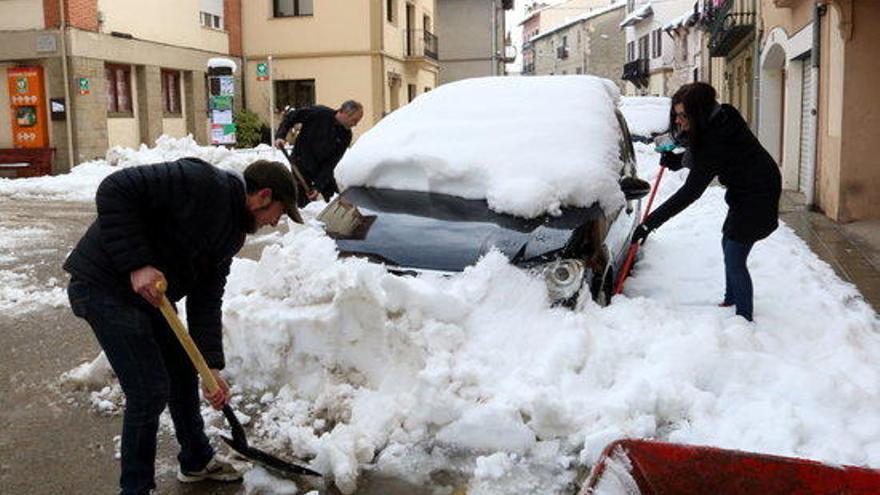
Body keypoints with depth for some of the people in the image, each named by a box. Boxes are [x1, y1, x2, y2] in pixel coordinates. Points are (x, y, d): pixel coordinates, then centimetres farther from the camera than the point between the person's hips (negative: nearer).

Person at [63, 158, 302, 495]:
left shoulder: (232, 233, 6)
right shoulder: (200, 182, -22)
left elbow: (206, 299, 5)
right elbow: (114, 191, -26)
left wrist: (212, 367, -2)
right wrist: (136, 263, -28)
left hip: (150, 293, 10)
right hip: (105, 286, -10)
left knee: (182, 374, 17)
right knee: (150, 390, -8)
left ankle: (197, 461, 38)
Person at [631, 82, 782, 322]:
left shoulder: (718, 137, -31)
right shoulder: (719, 118, -4)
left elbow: (691, 192, -33)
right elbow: (701, 156, 15)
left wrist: (650, 223, -34)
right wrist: (676, 160, -6)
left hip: (757, 194, -10)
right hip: (744, 191, 10)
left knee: (734, 258, -9)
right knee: (729, 246, 20)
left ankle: (744, 319, 0)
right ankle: (731, 300, 36)